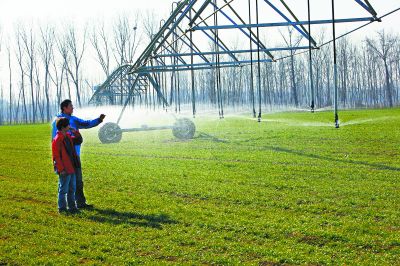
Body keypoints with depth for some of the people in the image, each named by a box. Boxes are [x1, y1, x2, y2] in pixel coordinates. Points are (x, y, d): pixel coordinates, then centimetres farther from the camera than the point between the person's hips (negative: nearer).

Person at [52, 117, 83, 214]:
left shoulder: (68, 137, 10)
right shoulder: (57, 140, -16)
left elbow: (79, 141, 22)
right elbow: (56, 156, -17)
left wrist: (75, 132, 5)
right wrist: (61, 169, -18)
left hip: (72, 168, 9)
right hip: (64, 170, -9)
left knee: (72, 188, 16)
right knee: (63, 189, 0)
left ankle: (72, 207, 25)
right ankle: (62, 208, 9)